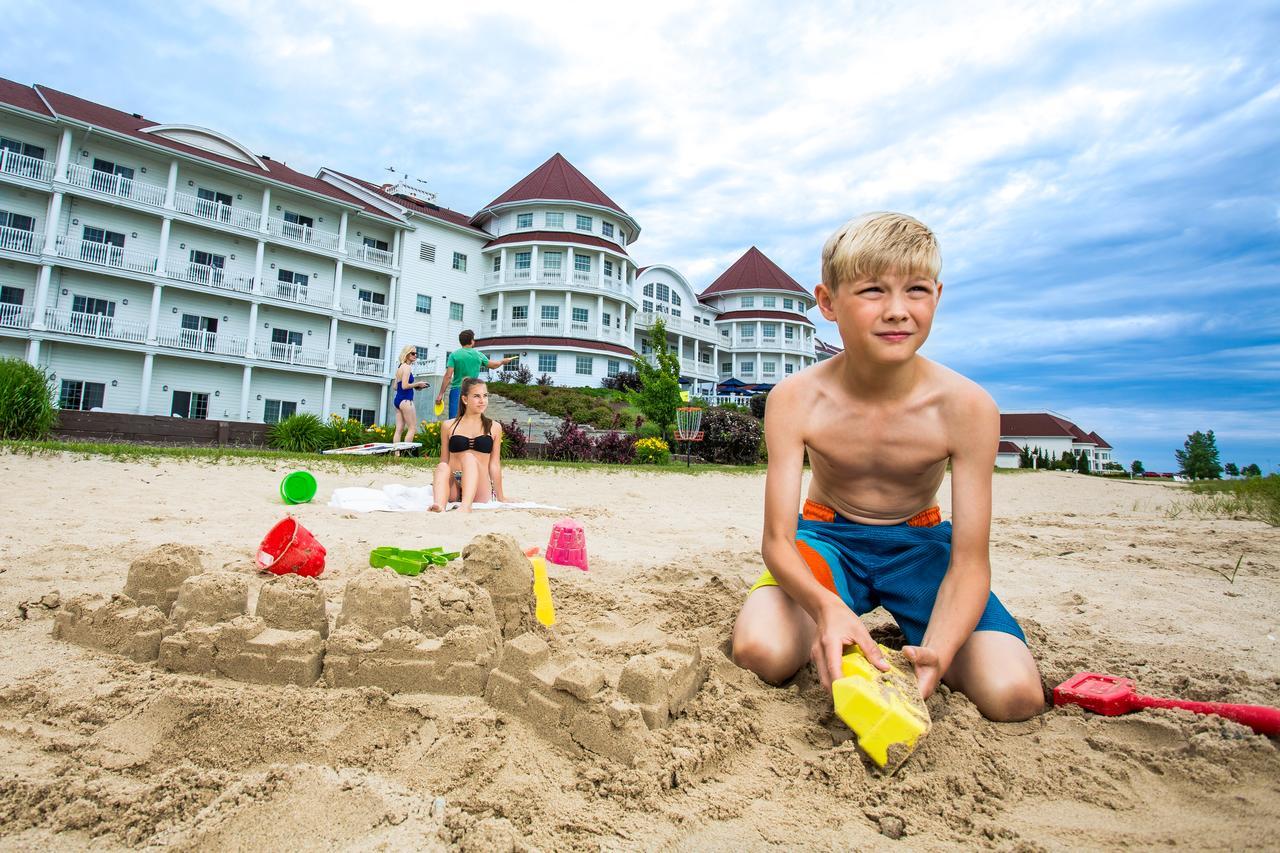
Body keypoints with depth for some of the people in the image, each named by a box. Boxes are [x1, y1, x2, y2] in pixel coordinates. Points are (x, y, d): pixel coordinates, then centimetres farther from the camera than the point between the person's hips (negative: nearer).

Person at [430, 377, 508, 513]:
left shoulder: (494, 427, 9)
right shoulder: (448, 426, 11)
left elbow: (494, 464, 10)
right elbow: (444, 461, 16)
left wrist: (500, 497, 10)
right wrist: (437, 482, 8)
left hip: (480, 492, -1)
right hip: (454, 487, 1)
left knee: (469, 458, -27)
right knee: (442, 467, -27)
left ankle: (466, 505, -49)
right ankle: (438, 505, -52)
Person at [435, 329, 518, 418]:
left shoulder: (454, 355, -3)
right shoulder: (479, 355, 4)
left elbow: (448, 376, -10)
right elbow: (494, 365, 20)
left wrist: (441, 393, -5)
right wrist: (503, 361, 41)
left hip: (456, 390, -2)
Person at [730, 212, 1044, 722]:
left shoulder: (967, 407, -20)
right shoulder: (795, 400, -21)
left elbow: (970, 561, -19)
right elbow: (777, 540, -21)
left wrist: (938, 651, -39)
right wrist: (826, 606, -43)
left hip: (920, 541, 1)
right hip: (827, 535, 0)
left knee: (1014, 696, -19)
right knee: (760, 651, -28)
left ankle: (914, 639, 14)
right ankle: (833, 628, 8)